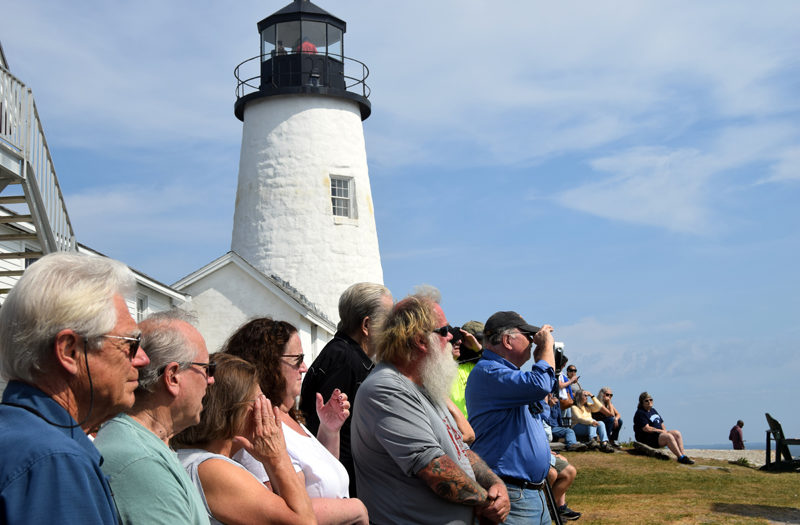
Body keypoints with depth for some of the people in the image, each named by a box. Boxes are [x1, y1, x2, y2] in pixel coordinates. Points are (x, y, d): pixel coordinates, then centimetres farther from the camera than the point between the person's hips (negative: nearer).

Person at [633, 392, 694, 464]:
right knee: (669, 437, -30)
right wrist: (660, 431, -13)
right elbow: (646, 429, -19)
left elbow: (661, 423, 22)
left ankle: (683, 455, -18)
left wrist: (665, 431, 1)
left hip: (659, 433, 9)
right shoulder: (640, 413, -10)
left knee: (677, 433, -9)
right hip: (647, 438, -9)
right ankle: (681, 458, -31)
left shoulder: (653, 410, 20)